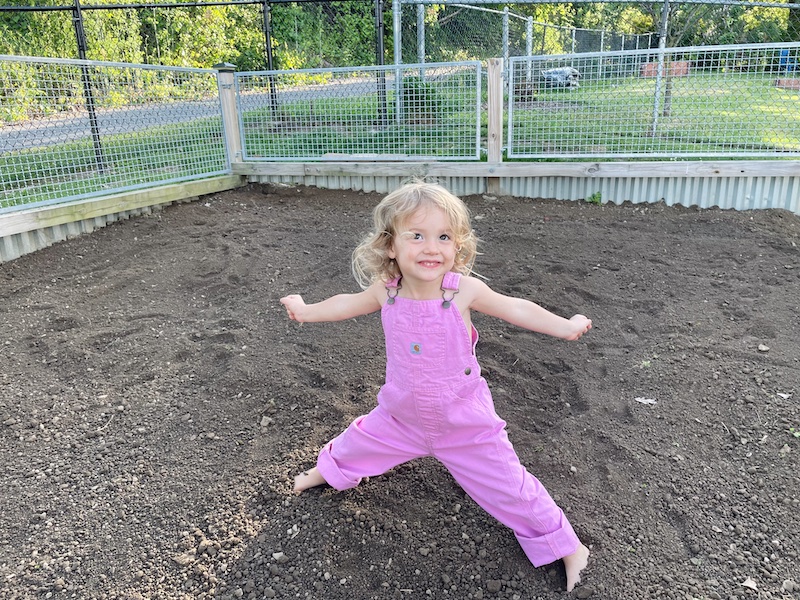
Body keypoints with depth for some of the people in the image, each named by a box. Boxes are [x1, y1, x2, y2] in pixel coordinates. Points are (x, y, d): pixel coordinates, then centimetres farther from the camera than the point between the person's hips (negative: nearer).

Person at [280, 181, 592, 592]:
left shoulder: (464, 289, -26)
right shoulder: (385, 291, -17)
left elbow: (515, 308, -10)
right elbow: (349, 304, 5)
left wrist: (564, 326, -14)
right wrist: (306, 311, 17)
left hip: (466, 424, -3)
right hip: (401, 416, 3)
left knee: (509, 487, 4)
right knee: (360, 441, 24)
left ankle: (567, 546, 28)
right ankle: (328, 470, 60)